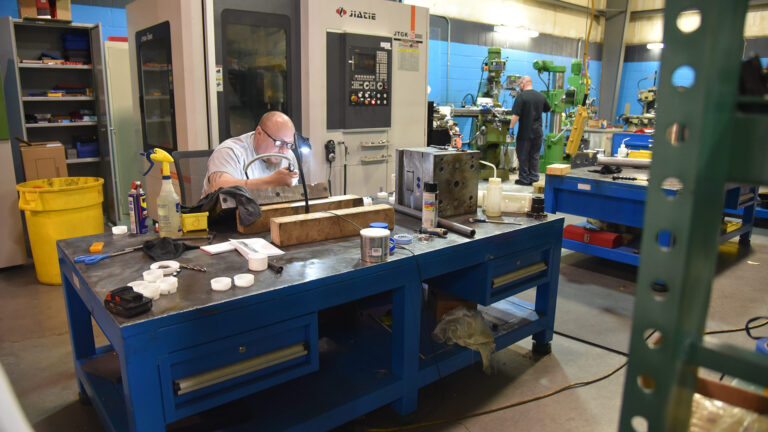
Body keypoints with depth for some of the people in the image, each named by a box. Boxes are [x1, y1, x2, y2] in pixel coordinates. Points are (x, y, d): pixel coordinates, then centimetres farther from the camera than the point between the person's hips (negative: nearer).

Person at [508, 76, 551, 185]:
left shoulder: (521, 96, -12)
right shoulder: (541, 96, 6)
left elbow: (516, 115, -18)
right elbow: (549, 109, 22)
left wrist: (511, 127, -9)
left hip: (525, 132, -5)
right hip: (537, 132, 5)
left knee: (523, 156, 5)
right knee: (534, 156, 12)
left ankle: (524, 179, 9)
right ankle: (534, 178, 14)